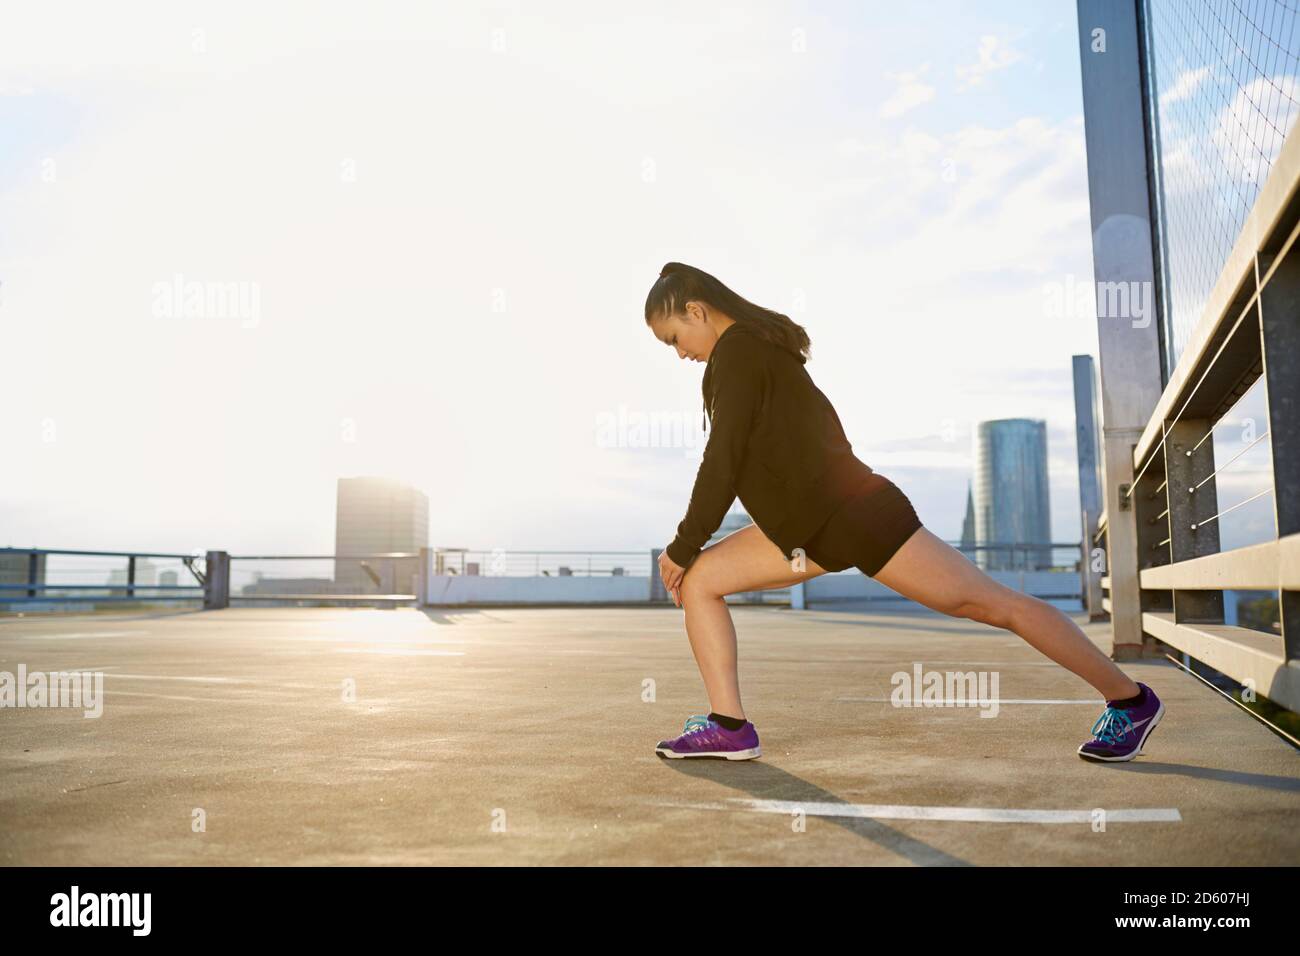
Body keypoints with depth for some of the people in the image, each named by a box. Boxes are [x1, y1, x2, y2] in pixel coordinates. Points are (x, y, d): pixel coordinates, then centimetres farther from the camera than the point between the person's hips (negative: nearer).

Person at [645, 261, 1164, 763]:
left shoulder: (736, 353, -12)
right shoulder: (760, 347, 19)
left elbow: (722, 462, -17)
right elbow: (737, 459, 22)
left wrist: (683, 547, -7)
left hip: (853, 514, -10)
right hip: (813, 523, 10)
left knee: (992, 602, -2)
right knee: (699, 581, 5)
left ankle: (1130, 699, 11)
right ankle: (728, 726, 2)